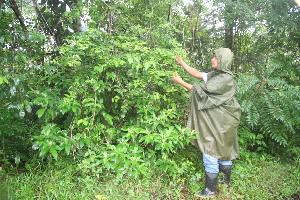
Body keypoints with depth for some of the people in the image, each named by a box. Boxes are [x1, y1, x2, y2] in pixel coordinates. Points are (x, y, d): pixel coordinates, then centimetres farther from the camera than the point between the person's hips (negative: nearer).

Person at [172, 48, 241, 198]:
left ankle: (210, 190, 8)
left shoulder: (226, 79, -19)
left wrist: (180, 82, -13)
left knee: (210, 153, -3)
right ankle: (226, 181, 37)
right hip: (218, 121, 9)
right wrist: (182, 63, 12)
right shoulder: (215, 75, 8)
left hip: (218, 123, -9)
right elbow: (197, 74, 12)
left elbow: (202, 91, -19)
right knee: (223, 150, 20)